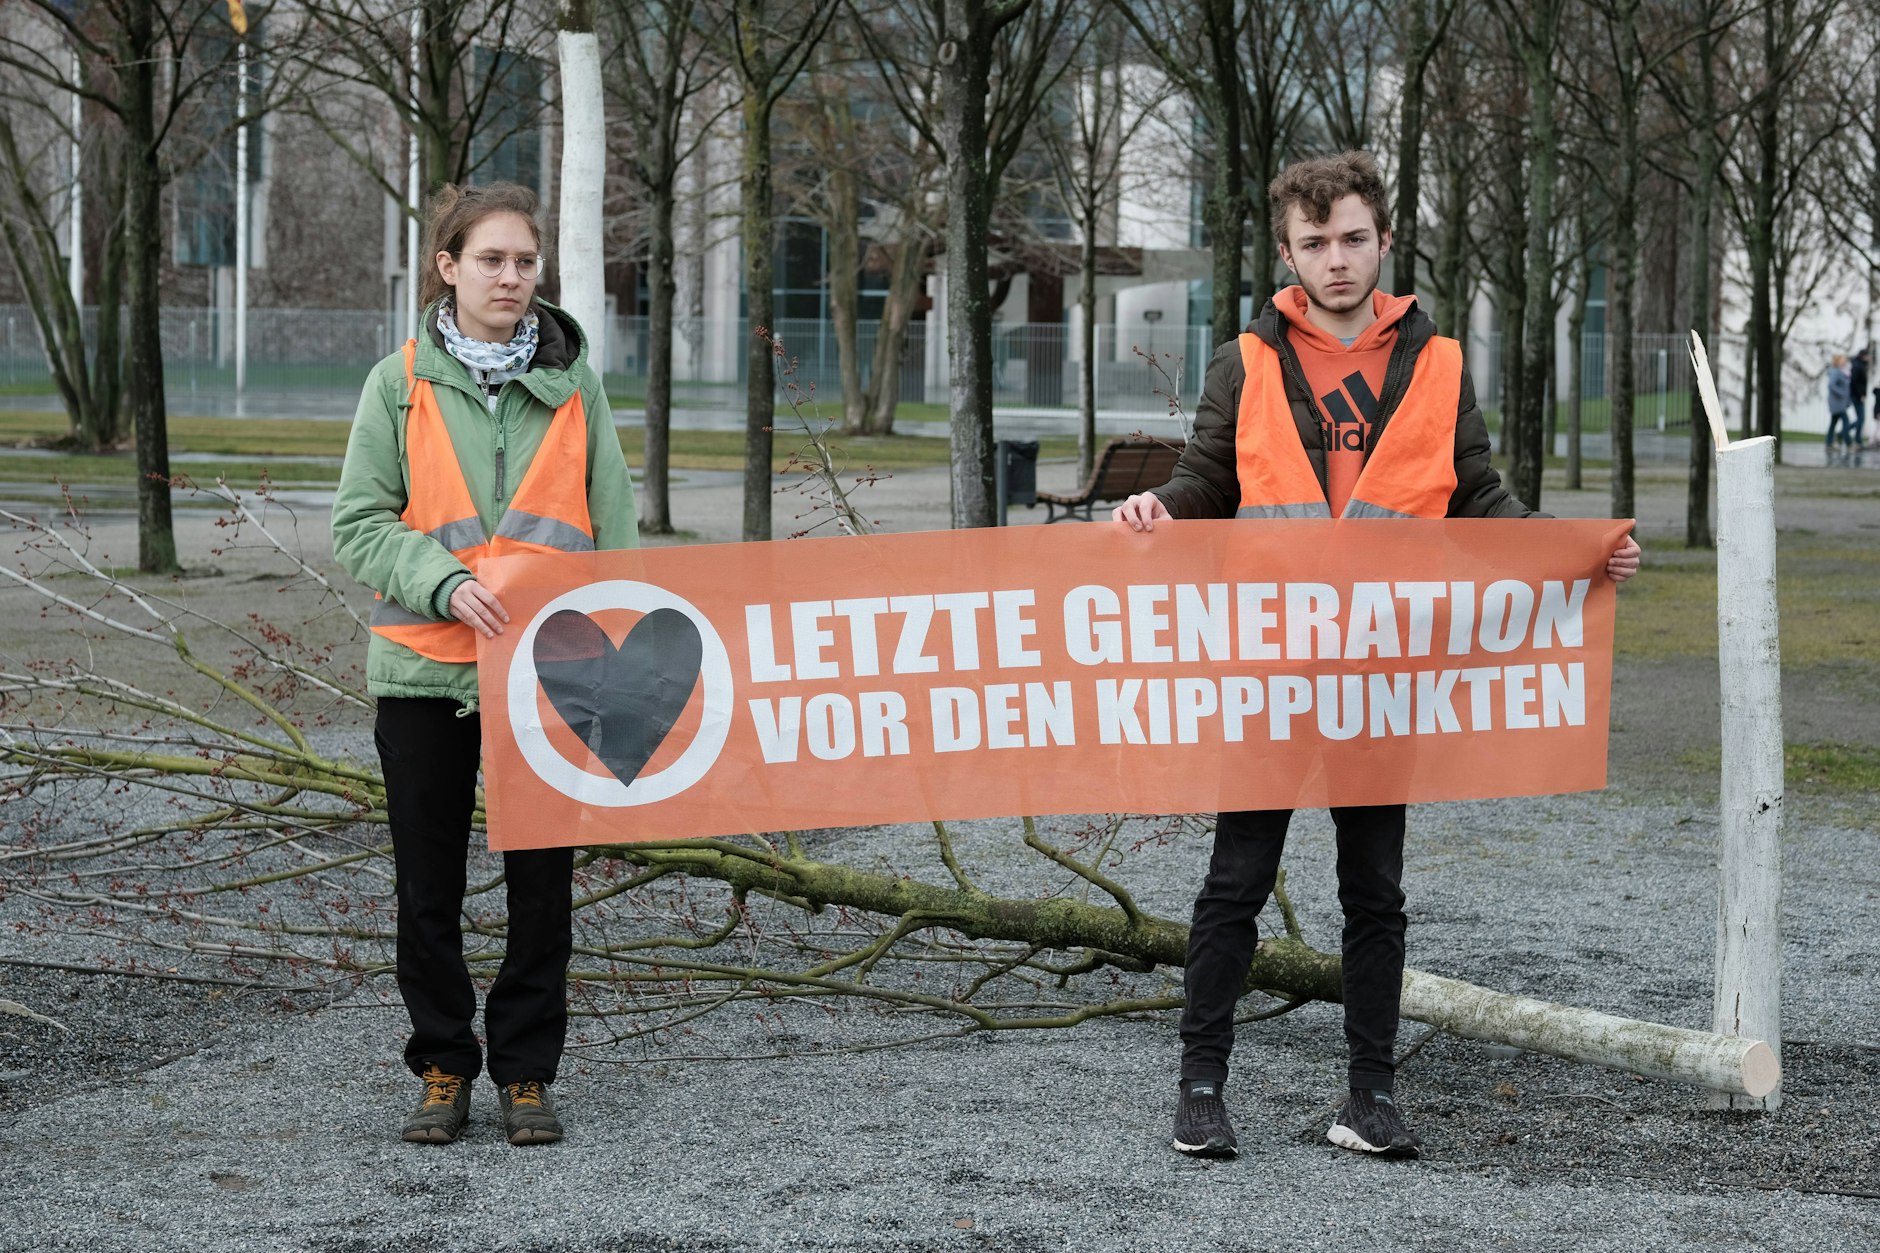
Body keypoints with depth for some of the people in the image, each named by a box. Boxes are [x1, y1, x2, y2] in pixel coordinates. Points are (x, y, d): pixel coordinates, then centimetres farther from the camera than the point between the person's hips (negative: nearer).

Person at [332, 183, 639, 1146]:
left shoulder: (573, 385, 5)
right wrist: (447, 584, -17)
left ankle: (526, 1071, 16)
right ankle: (442, 1067, 21)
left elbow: (614, 529, 7)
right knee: (429, 882, 7)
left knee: (542, 879, 4)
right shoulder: (400, 383, 1)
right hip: (424, 668, -1)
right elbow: (358, 524, -2)